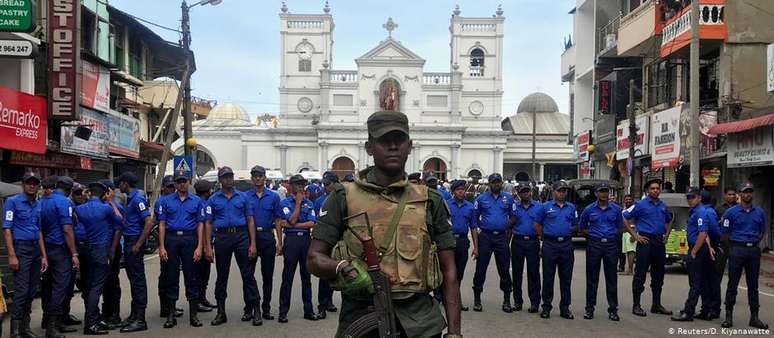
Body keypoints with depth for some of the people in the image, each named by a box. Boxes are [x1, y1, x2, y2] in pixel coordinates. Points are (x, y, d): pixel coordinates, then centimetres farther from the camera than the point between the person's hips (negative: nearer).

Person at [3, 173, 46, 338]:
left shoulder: (38, 205, 14)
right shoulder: (13, 201, -4)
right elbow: (7, 229, -9)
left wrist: (44, 256, 14)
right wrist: (12, 255, -17)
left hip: (36, 249, 7)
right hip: (21, 248, -7)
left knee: (32, 290, 10)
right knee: (21, 291, -9)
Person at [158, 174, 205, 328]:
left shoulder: (197, 201, 7)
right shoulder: (166, 201, 8)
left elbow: (200, 224, 4)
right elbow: (162, 224, 5)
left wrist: (199, 247, -4)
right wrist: (161, 247, -4)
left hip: (190, 239, 0)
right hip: (171, 239, 1)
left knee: (191, 276, 3)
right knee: (171, 276, 5)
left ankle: (193, 314, 10)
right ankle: (171, 314, 13)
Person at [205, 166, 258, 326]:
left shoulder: (242, 197, 9)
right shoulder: (213, 199, 9)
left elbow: (250, 221, 7)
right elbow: (209, 223, 7)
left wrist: (252, 244, -2)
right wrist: (208, 246, -2)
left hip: (241, 236, -1)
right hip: (222, 237, 1)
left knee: (248, 274, -2)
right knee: (222, 276, 8)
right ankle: (221, 312, 17)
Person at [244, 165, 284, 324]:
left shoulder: (273, 197, 5)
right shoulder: (244, 197, 4)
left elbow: (278, 221, 6)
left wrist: (280, 242, 1)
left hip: (268, 237, 1)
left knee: (268, 275, 7)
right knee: (248, 273, -3)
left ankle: (266, 308, 16)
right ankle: (253, 308, 3)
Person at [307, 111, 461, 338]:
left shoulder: (430, 201, 6)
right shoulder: (344, 198, 1)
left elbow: (448, 270, 5)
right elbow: (315, 259, 1)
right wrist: (343, 268, -21)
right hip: (361, 318, -1)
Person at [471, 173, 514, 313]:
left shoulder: (508, 198, 8)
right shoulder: (481, 198, 5)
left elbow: (513, 216, 13)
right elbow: (475, 217, 10)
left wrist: (507, 227, 3)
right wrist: (482, 227, 3)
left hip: (502, 237, 1)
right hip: (485, 237, -1)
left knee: (504, 269, 4)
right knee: (481, 268, 3)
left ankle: (507, 300, 14)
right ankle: (477, 299, 12)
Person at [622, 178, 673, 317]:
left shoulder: (663, 206, 13)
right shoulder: (640, 205, -5)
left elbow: (669, 221, 30)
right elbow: (625, 218, -7)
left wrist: (667, 235, 16)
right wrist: (634, 235, -10)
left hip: (659, 242, 6)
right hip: (645, 241, -6)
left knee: (658, 276, 12)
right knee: (640, 275, -4)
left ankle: (656, 305, 22)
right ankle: (636, 306, 1)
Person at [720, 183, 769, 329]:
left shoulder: (759, 212, 8)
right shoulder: (731, 212, -2)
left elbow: (762, 231, 18)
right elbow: (725, 232, 2)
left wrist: (754, 242, 10)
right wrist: (736, 242, 4)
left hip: (754, 250, 3)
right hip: (737, 250, -3)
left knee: (753, 284, 8)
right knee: (732, 284, -1)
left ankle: (754, 317, 15)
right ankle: (729, 316, 4)